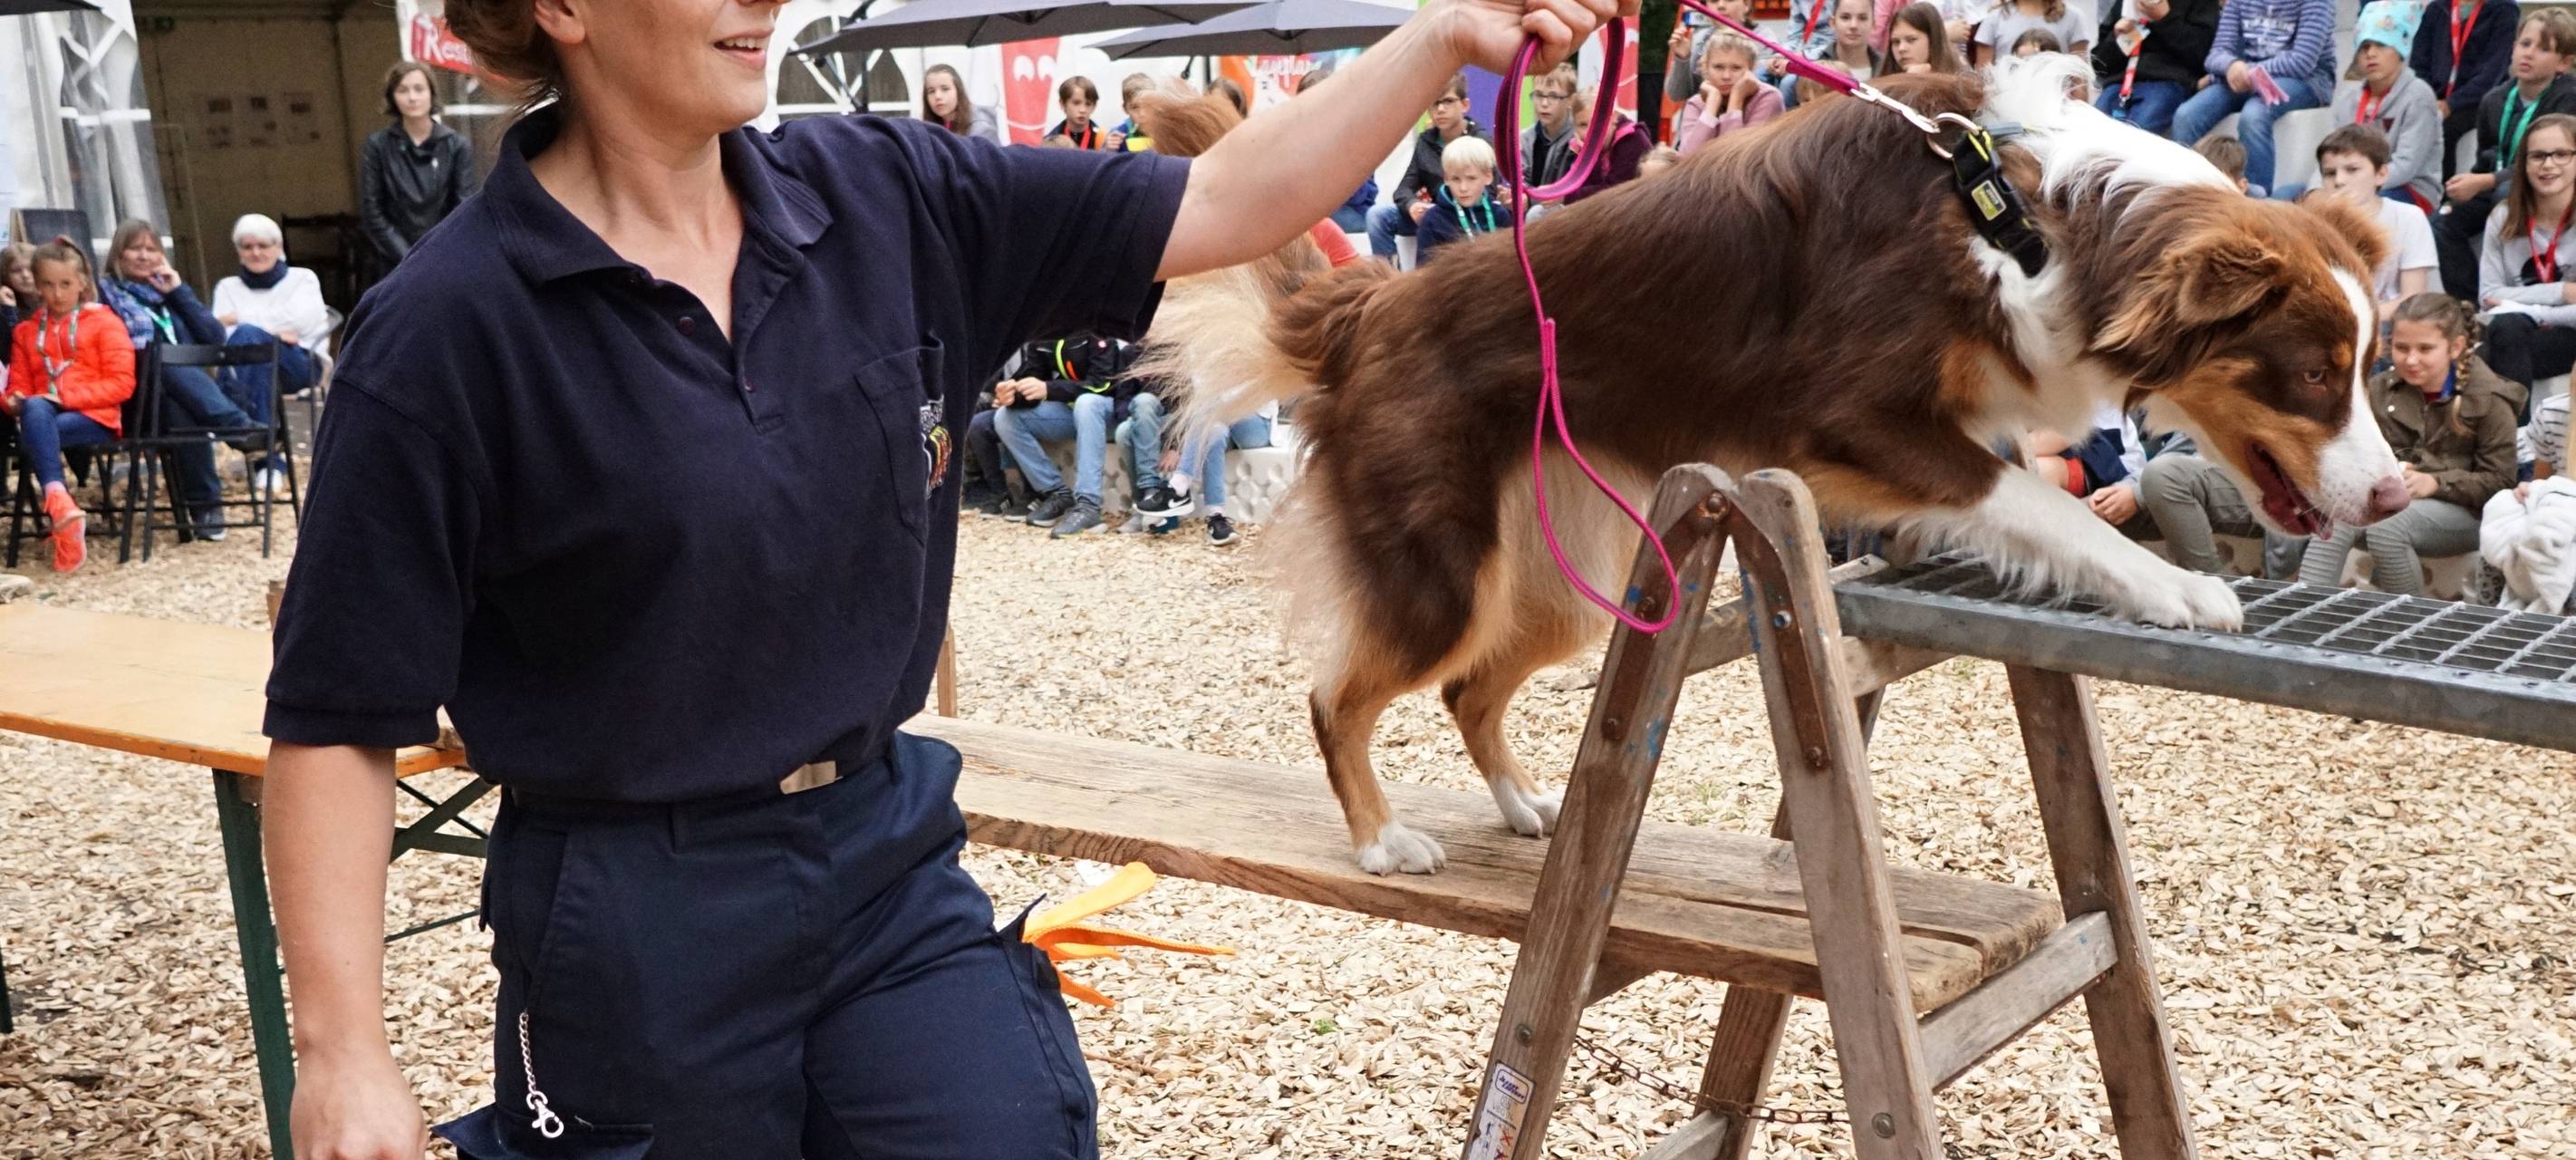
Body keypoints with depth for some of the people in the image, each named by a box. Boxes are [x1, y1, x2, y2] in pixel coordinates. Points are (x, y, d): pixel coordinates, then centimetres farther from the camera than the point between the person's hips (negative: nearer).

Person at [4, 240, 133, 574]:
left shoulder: (103, 322, 8)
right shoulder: (26, 331, 22)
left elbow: (121, 383, -2)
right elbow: (20, 384, 21)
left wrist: (68, 397, -14)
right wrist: (13, 401, -5)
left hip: (95, 417, -3)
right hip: (43, 415, 3)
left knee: (33, 438, -34)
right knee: (34, 410, -36)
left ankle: (63, 520, -38)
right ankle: (59, 503, -51)